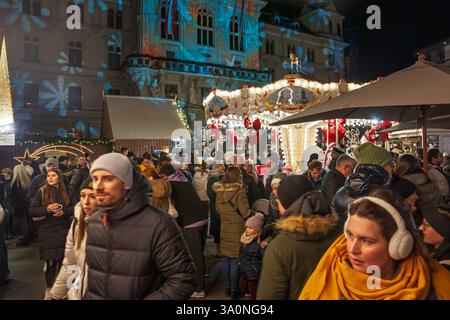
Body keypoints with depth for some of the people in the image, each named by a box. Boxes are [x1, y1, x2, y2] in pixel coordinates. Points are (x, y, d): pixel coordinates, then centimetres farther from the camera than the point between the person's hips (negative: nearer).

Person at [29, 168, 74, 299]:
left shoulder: (66, 191, 3)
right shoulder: (41, 192, -2)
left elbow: (74, 208, 6)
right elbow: (32, 211, -4)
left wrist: (64, 211, -13)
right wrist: (47, 209, -19)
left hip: (64, 230, 2)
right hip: (48, 231, -1)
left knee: (62, 260, 5)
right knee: (50, 261, 2)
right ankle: (49, 288, 23)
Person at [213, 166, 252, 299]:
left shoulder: (219, 191, 0)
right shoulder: (239, 190, -17)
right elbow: (246, 212, -16)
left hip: (225, 230, 5)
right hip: (238, 230, -5)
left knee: (226, 259, 16)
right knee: (235, 261, 4)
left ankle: (227, 288, 28)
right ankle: (234, 290, 14)